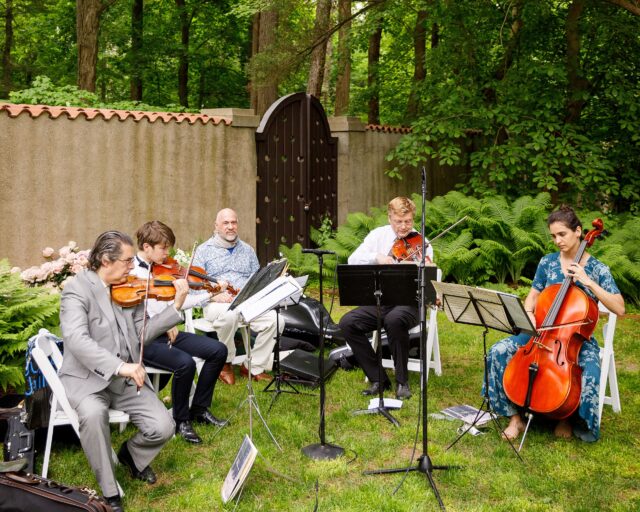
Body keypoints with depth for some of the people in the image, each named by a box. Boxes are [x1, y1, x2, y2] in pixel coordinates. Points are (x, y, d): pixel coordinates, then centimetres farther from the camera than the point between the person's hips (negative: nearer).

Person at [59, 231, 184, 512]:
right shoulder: (77, 289, -14)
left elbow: (142, 333, 5)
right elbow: (76, 340, -29)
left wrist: (176, 306, -5)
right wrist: (119, 366, -40)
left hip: (127, 379, 5)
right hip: (87, 379, -5)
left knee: (163, 427, -14)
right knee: (93, 414, -37)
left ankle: (131, 454, 22)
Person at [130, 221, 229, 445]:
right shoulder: (132, 273, -14)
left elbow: (173, 303, 13)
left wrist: (209, 295, 7)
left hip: (164, 332, 8)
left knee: (218, 351, -2)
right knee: (185, 363, -32)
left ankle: (199, 409, 12)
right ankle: (181, 420, -8)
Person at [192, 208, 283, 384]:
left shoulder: (247, 250, 20)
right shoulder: (204, 250, 8)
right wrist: (216, 295, -19)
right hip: (216, 303, -4)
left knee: (275, 319, -24)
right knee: (229, 314, -41)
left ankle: (255, 367, -7)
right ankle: (225, 363, -15)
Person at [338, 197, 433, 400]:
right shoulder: (378, 235, 5)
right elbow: (353, 261, -5)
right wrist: (376, 257, -22)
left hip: (409, 302, -3)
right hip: (380, 301, 4)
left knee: (394, 320, -38)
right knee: (348, 322, -22)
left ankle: (402, 382, -19)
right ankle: (378, 379, -10)